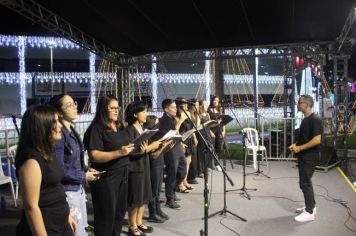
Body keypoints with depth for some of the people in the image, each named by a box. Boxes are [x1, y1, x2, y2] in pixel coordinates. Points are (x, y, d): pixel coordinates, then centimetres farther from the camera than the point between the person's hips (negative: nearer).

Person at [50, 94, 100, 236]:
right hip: (67, 191, -9)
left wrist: (86, 170, 0)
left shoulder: (72, 131, 8)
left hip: (79, 188, 9)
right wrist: (84, 176, -13)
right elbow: (59, 170, -22)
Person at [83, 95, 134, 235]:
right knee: (107, 215, 3)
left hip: (122, 175, 8)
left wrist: (133, 148, 2)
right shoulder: (97, 129, -13)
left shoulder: (120, 127, 11)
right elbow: (94, 156, -21)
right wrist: (119, 153, -27)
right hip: (106, 177, -7)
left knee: (120, 212, 16)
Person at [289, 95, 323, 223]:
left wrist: (299, 148, -20)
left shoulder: (315, 120, -17)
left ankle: (310, 212, 3)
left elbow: (317, 140, -24)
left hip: (310, 156, -9)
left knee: (304, 183, -6)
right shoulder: (305, 120, 12)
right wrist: (295, 145, 5)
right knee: (306, 182, 15)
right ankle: (311, 207, 27)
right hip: (303, 156, 9)